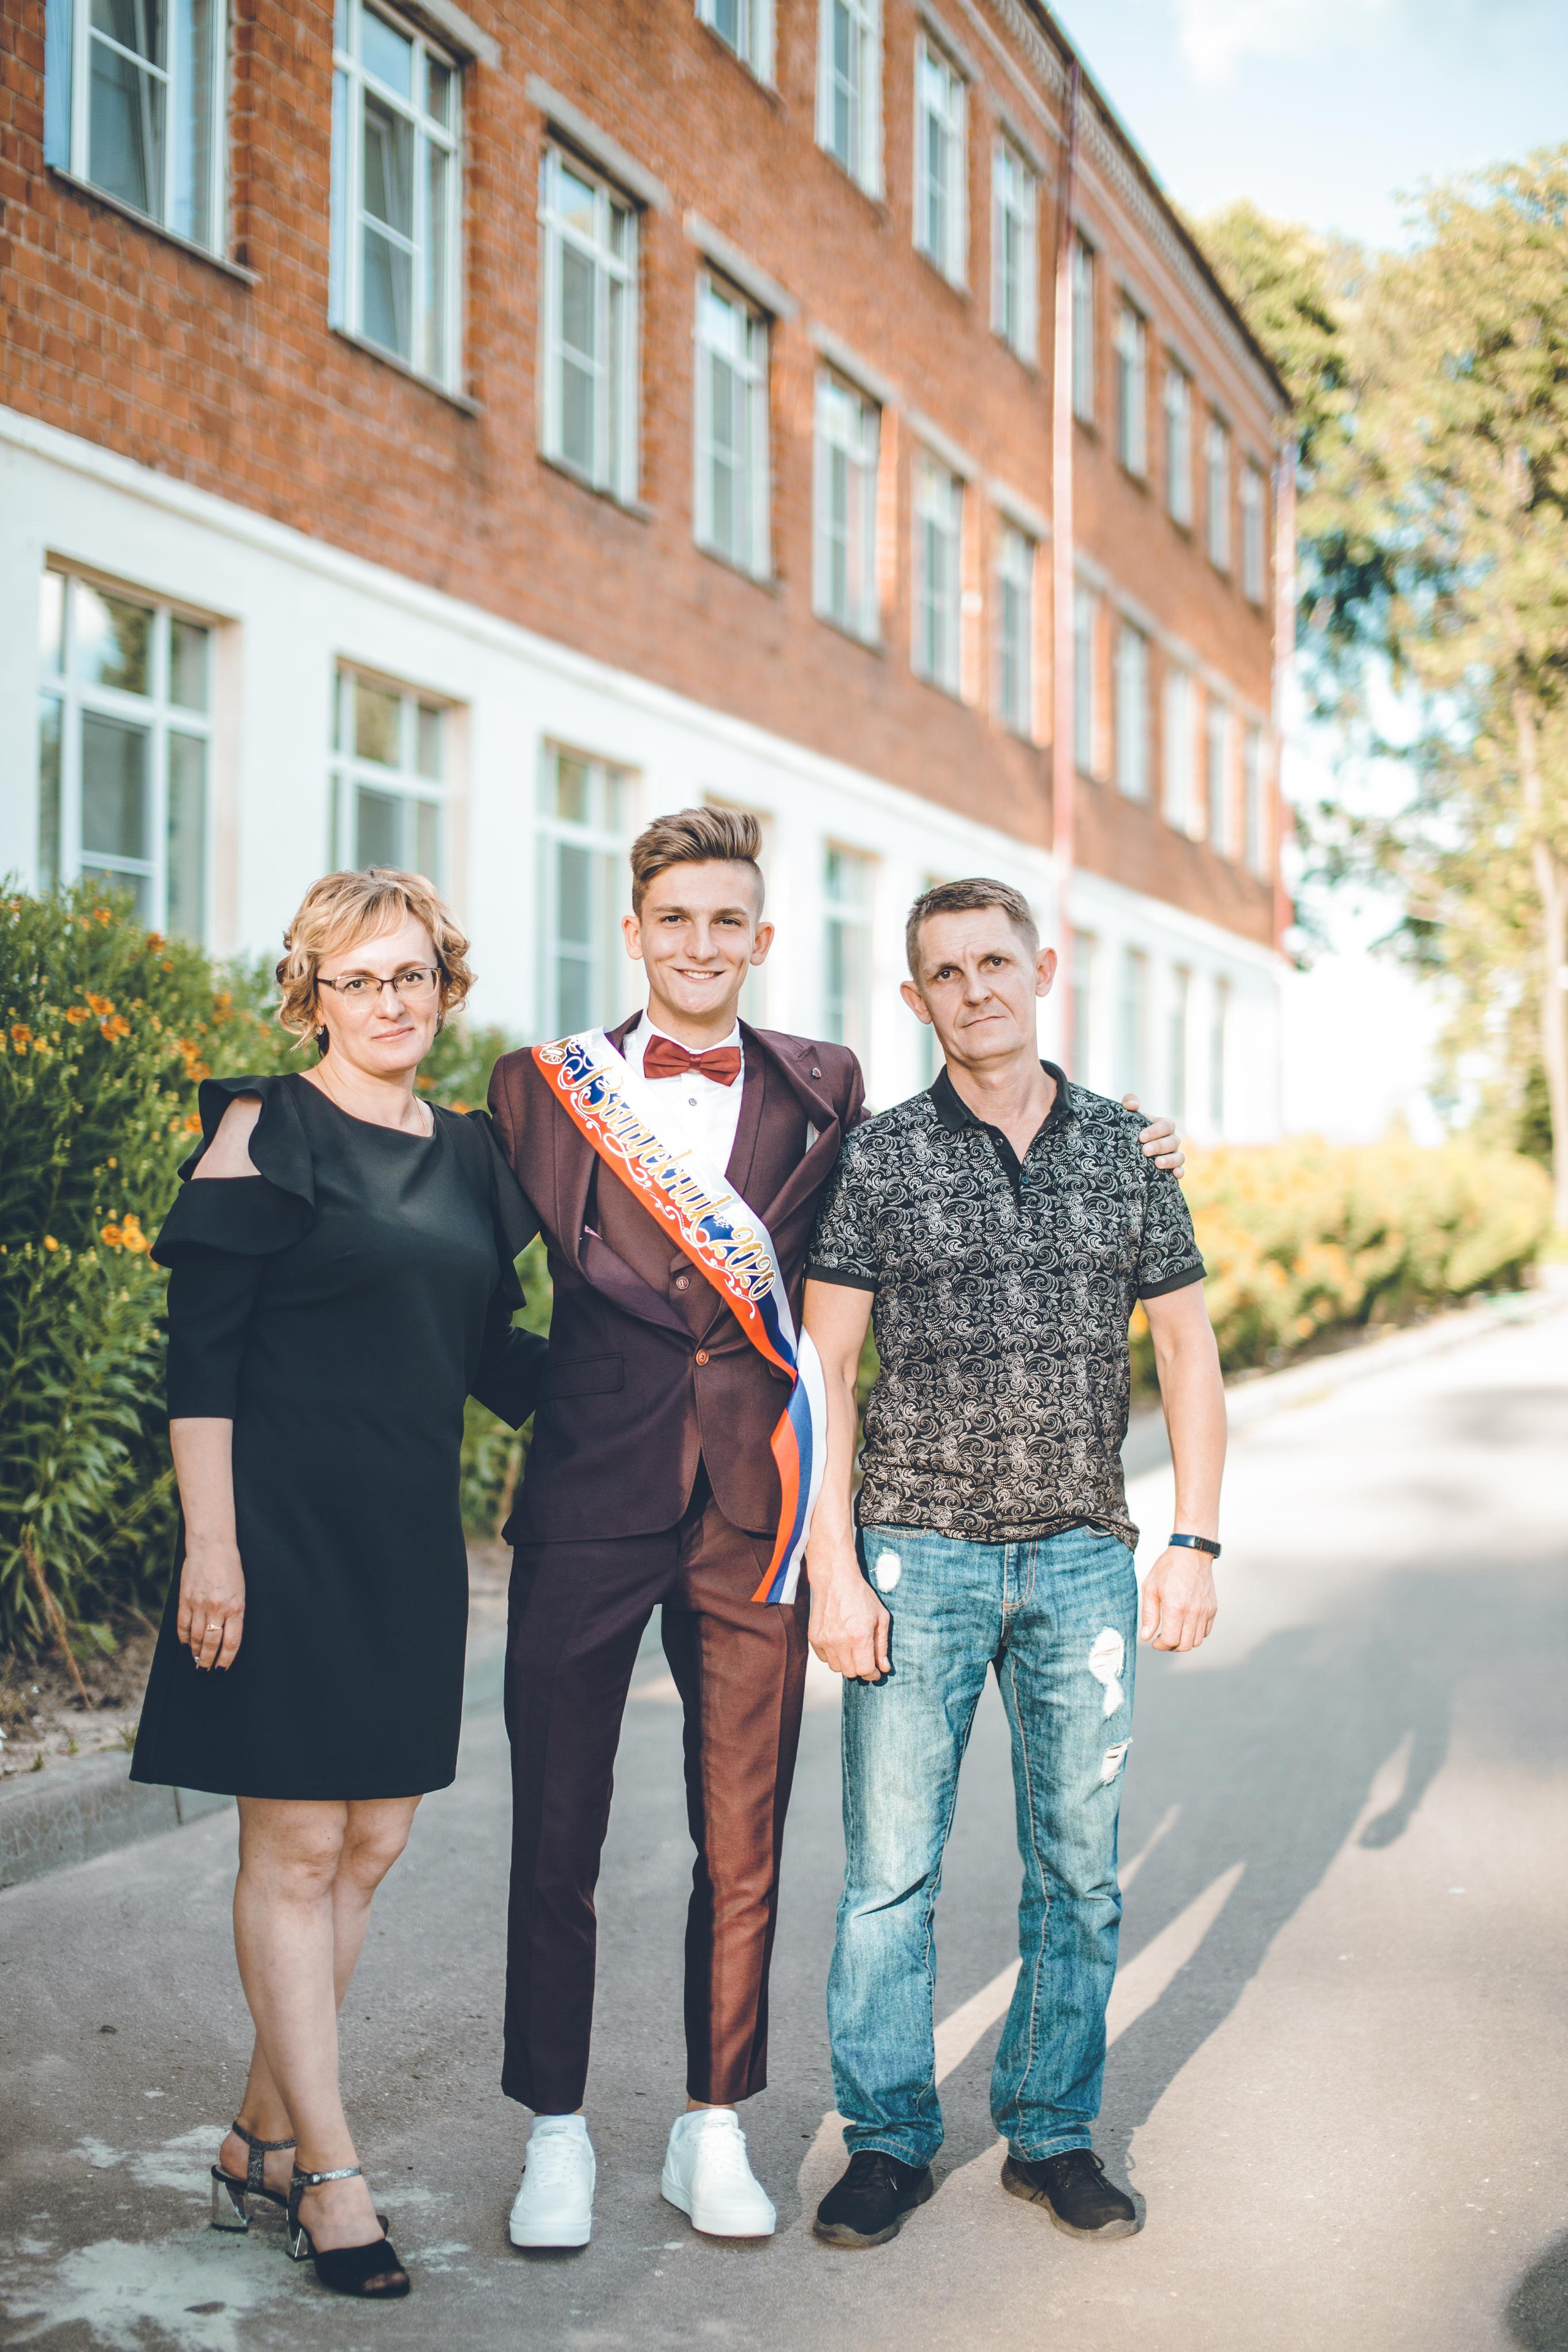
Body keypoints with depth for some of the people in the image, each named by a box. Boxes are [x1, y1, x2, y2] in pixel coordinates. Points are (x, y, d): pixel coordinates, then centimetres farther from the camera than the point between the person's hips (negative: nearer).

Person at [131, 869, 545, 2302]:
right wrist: (211, 1540, -14)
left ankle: (261, 2138, 24)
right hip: (287, 1525, -6)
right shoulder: (268, 1130, -5)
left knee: (371, 1843, 9)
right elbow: (200, 1352, -9)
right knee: (298, 1846, -1)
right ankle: (329, 2173, 9)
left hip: (412, 1536, 7)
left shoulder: (468, 1155, 13)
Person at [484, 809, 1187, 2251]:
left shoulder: (822, 1090, 6)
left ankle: (714, 2130, 27)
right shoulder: (544, 1087, 2)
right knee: (555, 1841, 6)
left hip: (753, 1512, 1)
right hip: (590, 1508, -1)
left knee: (742, 1846, 10)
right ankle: (557, 2132, 23)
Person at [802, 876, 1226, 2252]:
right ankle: (889, 2139, 18)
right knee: (891, 1867, 2)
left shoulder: (1127, 1151, 5)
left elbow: (1188, 1346, 9)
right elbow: (824, 1370, -2)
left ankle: (1053, 2132, 25)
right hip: (919, 1553, -2)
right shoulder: (878, 1161, -2)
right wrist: (832, 1569, -8)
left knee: (1078, 1866, 9)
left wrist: (1196, 1540, 1)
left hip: (1084, 1559, 2)